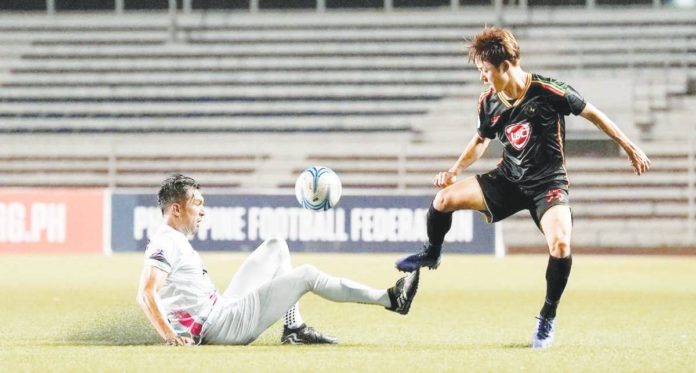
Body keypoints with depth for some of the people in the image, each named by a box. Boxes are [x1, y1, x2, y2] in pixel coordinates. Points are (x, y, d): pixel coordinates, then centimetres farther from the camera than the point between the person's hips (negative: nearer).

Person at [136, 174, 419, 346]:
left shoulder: (177, 240, 14)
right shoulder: (166, 243, -17)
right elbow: (146, 293, -30)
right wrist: (170, 336, -34)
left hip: (222, 307, 10)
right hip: (221, 327, -10)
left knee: (276, 248, 17)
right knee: (306, 275, -5)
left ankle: (294, 329, 12)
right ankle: (389, 299, 4)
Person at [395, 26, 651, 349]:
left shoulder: (548, 92, -19)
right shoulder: (489, 103, -4)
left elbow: (591, 113, -7)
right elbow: (481, 140, 16)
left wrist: (630, 148, -2)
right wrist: (455, 171, 2)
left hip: (548, 183, -4)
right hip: (508, 178, 4)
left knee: (560, 243, -28)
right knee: (445, 198, -12)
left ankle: (548, 318, -6)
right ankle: (431, 254, 19)